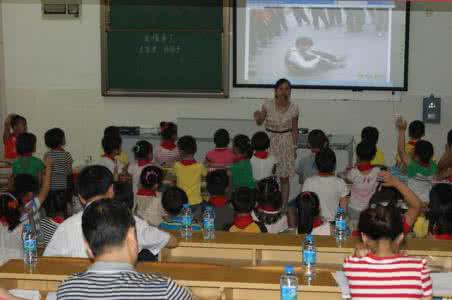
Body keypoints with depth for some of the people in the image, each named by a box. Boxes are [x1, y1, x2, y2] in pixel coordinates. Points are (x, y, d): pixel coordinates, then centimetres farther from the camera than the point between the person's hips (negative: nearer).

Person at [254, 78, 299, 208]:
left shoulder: (293, 108, -8)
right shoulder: (268, 105, -10)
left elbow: (294, 130, 1)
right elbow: (260, 122, 4)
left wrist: (294, 147, 1)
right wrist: (258, 117, -19)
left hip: (285, 142, 0)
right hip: (269, 141, 0)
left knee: (284, 178, 7)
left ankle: (284, 207, 18)